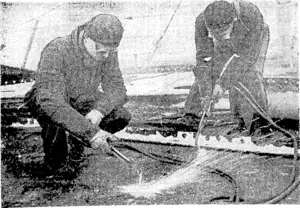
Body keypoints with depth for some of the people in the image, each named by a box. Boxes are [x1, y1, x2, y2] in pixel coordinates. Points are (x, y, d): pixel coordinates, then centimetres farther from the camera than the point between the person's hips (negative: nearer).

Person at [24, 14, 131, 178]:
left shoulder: (108, 51, -17)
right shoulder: (56, 52, -34)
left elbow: (117, 89, -14)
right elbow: (50, 101, -44)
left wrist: (98, 111, -37)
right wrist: (91, 132, -50)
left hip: (83, 102, 5)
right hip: (46, 102, -5)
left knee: (122, 117, -17)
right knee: (58, 124, -39)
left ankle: (76, 144, 8)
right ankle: (54, 161, -3)